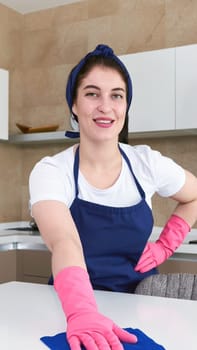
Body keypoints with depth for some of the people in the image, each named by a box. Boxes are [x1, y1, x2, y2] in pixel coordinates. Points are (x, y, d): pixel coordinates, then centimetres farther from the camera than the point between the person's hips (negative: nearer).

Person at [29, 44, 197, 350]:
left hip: (141, 300, 2)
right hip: (76, 306, -1)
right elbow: (65, 243, -33)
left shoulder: (148, 164, -6)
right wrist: (81, 312, -49)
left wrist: (165, 245, 2)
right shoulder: (50, 172, -15)